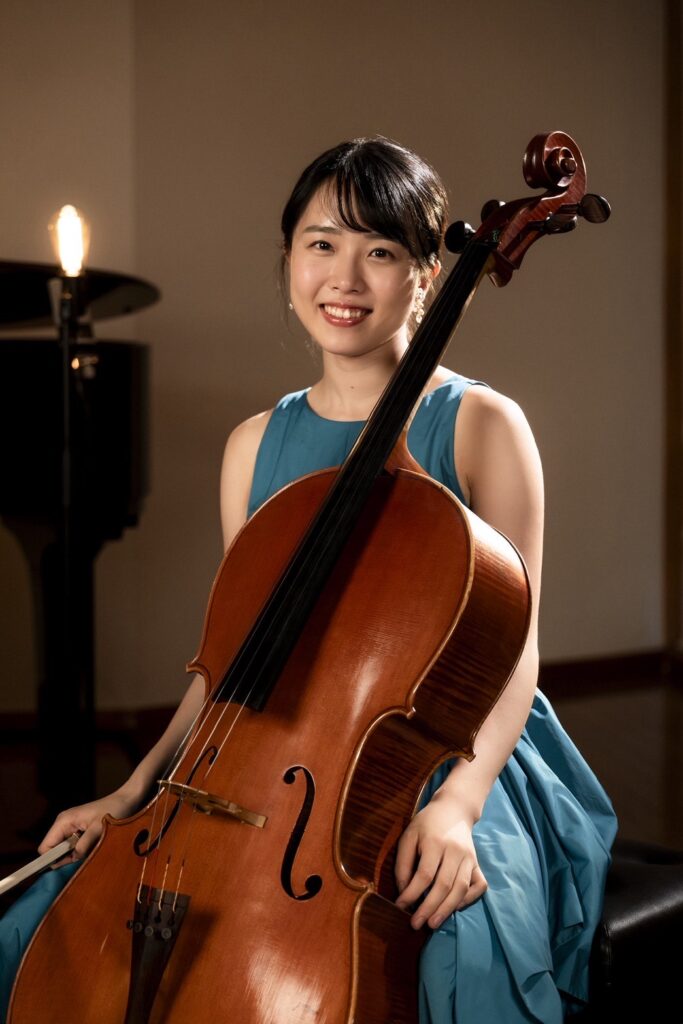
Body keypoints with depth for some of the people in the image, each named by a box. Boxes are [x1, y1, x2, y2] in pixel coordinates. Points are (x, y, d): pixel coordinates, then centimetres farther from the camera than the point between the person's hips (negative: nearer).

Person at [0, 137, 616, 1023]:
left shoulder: (481, 425, -5)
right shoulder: (255, 446, 8)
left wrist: (457, 799, -24)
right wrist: (135, 792, 2)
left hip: (441, 753, -4)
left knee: (470, 951, -34)